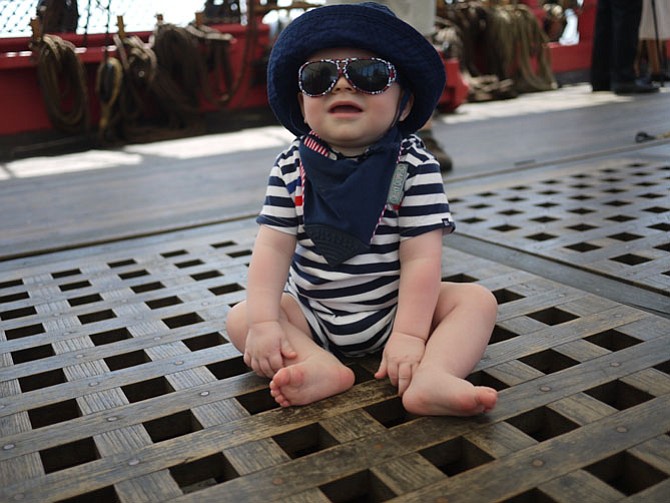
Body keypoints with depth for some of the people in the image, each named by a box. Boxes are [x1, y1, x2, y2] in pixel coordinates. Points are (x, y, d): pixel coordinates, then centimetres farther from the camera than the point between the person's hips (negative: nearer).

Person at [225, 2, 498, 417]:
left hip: (393, 308, -1)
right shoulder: (293, 166, -7)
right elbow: (273, 245, -11)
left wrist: (409, 335, -25)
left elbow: (421, 257, -18)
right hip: (311, 313, 2)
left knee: (478, 300, -17)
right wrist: (264, 321, -22)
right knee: (240, 319, -14)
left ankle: (430, 378, -40)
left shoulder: (414, 166, -15)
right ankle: (322, 368, -33)